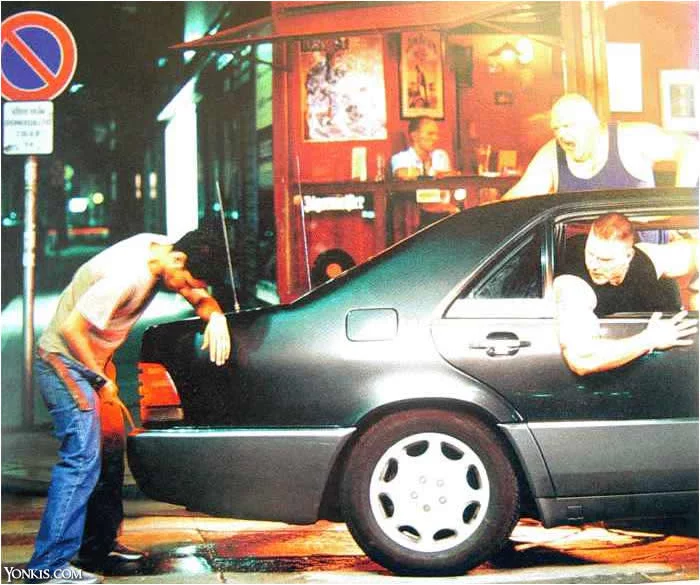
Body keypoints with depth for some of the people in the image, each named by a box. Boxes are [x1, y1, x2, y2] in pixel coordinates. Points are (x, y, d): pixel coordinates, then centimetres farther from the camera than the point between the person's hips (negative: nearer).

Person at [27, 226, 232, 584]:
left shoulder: (162, 253, -3)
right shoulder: (126, 274, -30)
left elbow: (200, 296, 9)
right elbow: (71, 328, -27)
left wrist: (215, 316, -14)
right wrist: (100, 380, -16)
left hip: (95, 361, 10)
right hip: (64, 362, -10)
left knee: (110, 450, 12)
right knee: (82, 457, -16)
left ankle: (99, 546, 24)